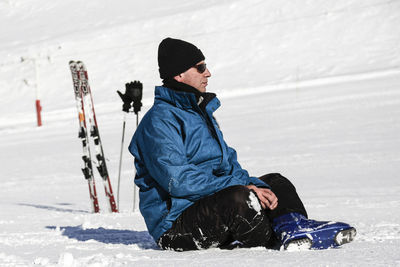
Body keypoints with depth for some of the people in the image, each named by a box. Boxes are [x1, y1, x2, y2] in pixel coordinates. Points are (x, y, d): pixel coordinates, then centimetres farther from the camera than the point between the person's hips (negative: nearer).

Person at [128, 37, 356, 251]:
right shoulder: (159, 120, -12)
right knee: (239, 198, -35)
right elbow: (178, 181, -23)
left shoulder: (201, 111, 20)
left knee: (276, 182, 4)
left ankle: (295, 229, -24)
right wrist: (243, 188, -24)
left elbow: (229, 163, 17)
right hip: (175, 226, -10)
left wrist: (255, 186, -5)